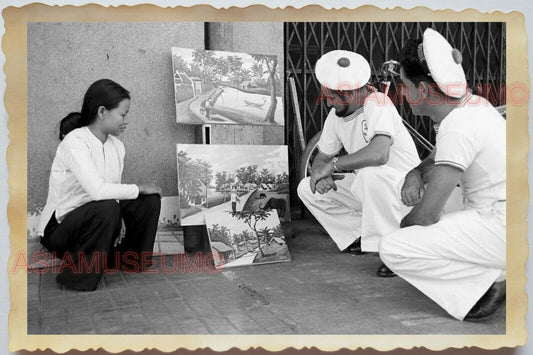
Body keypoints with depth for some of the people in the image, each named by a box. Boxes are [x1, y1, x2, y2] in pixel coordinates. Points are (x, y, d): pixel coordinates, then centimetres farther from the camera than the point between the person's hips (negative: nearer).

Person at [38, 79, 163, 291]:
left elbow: (114, 191, 1)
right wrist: (139, 188, -24)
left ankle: (131, 258, 13)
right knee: (106, 208, -36)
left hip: (97, 221, 7)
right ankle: (76, 274, -15)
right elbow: (97, 190, -35)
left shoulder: (117, 146, 0)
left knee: (150, 199, -8)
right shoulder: (75, 142, -24)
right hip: (59, 227, -7)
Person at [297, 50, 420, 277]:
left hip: (405, 189, -8)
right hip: (367, 190, 8)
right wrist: (320, 174, -17)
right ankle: (362, 236, 11)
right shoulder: (335, 116, -1)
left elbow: (379, 154, -40)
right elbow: (322, 158, 8)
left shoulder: (378, 103, -24)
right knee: (307, 189, 0)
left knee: (370, 172, -40)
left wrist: (334, 165, -28)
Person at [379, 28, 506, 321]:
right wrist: (416, 174, -2)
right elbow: (436, 160, 21)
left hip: (503, 230, -10)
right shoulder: (471, 105, 6)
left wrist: (404, 227, 1)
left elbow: (426, 215, -21)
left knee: (392, 250, -16)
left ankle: (493, 282, -7)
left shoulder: (458, 128, -22)